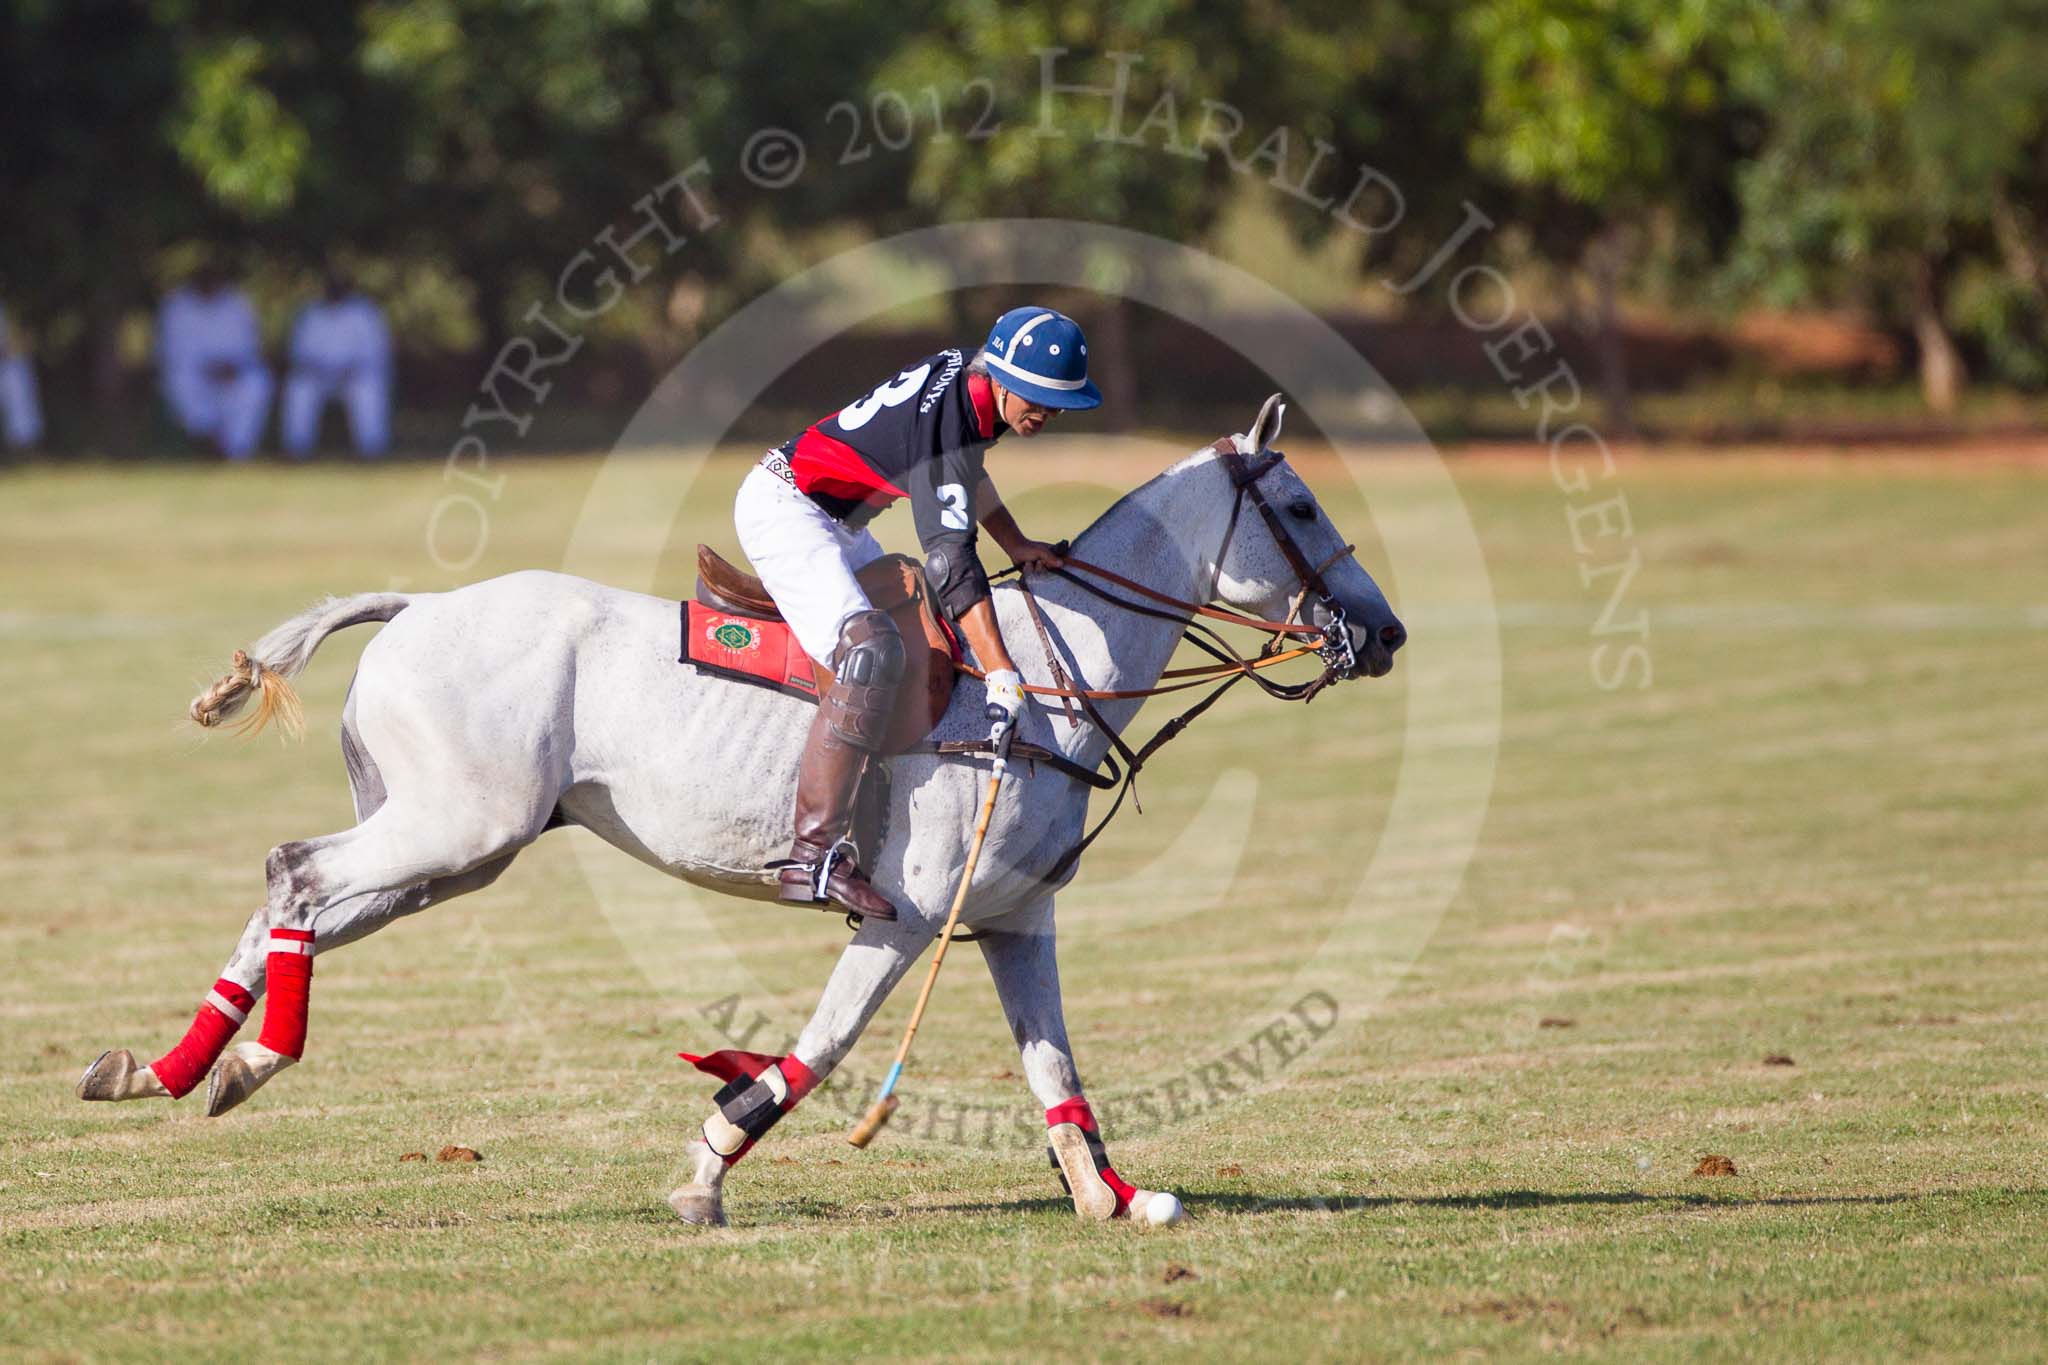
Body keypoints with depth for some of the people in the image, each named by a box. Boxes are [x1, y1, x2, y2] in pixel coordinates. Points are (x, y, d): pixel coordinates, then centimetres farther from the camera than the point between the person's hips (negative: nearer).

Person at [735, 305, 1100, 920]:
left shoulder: (963, 373, 1)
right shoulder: (946, 422, -28)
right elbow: (950, 559, -36)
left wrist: (1018, 546, 13)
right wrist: (1002, 674, -42)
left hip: (831, 518, 11)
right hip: (784, 507, -11)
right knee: (871, 649, -29)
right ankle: (813, 856, -36)